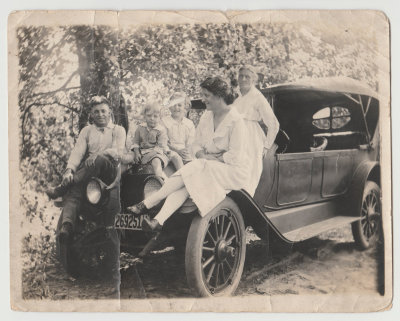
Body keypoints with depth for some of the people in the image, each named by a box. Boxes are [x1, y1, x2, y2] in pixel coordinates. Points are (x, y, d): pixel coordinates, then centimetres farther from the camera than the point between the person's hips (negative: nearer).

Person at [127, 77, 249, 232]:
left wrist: (212, 159, -14)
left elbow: (234, 157, -17)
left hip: (233, 171, -6)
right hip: (209, 167, 6)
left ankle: (146, 204, -29)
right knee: (184, 184, -26)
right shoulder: (206, 116, 10)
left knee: (192, 169, -29)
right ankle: (158, 221, -43)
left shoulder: (235, 120, -13)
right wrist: (202, 155, -9)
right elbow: (196, 144, 12)